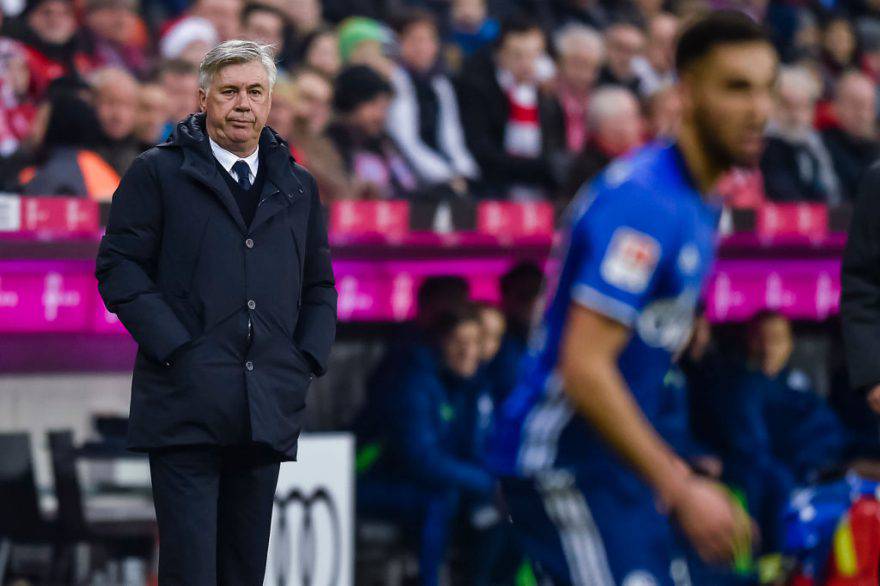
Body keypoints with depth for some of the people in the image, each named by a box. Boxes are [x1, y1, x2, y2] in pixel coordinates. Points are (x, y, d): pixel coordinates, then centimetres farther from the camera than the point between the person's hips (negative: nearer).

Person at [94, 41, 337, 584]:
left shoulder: (298, 187, 18)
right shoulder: (157, 173, 4)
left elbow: (320, 285, 23)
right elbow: (119, 267, -2)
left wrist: (308, 360, 7)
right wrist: (174, 349, -11)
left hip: (269, 412, 4)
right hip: (186, 409, -4)